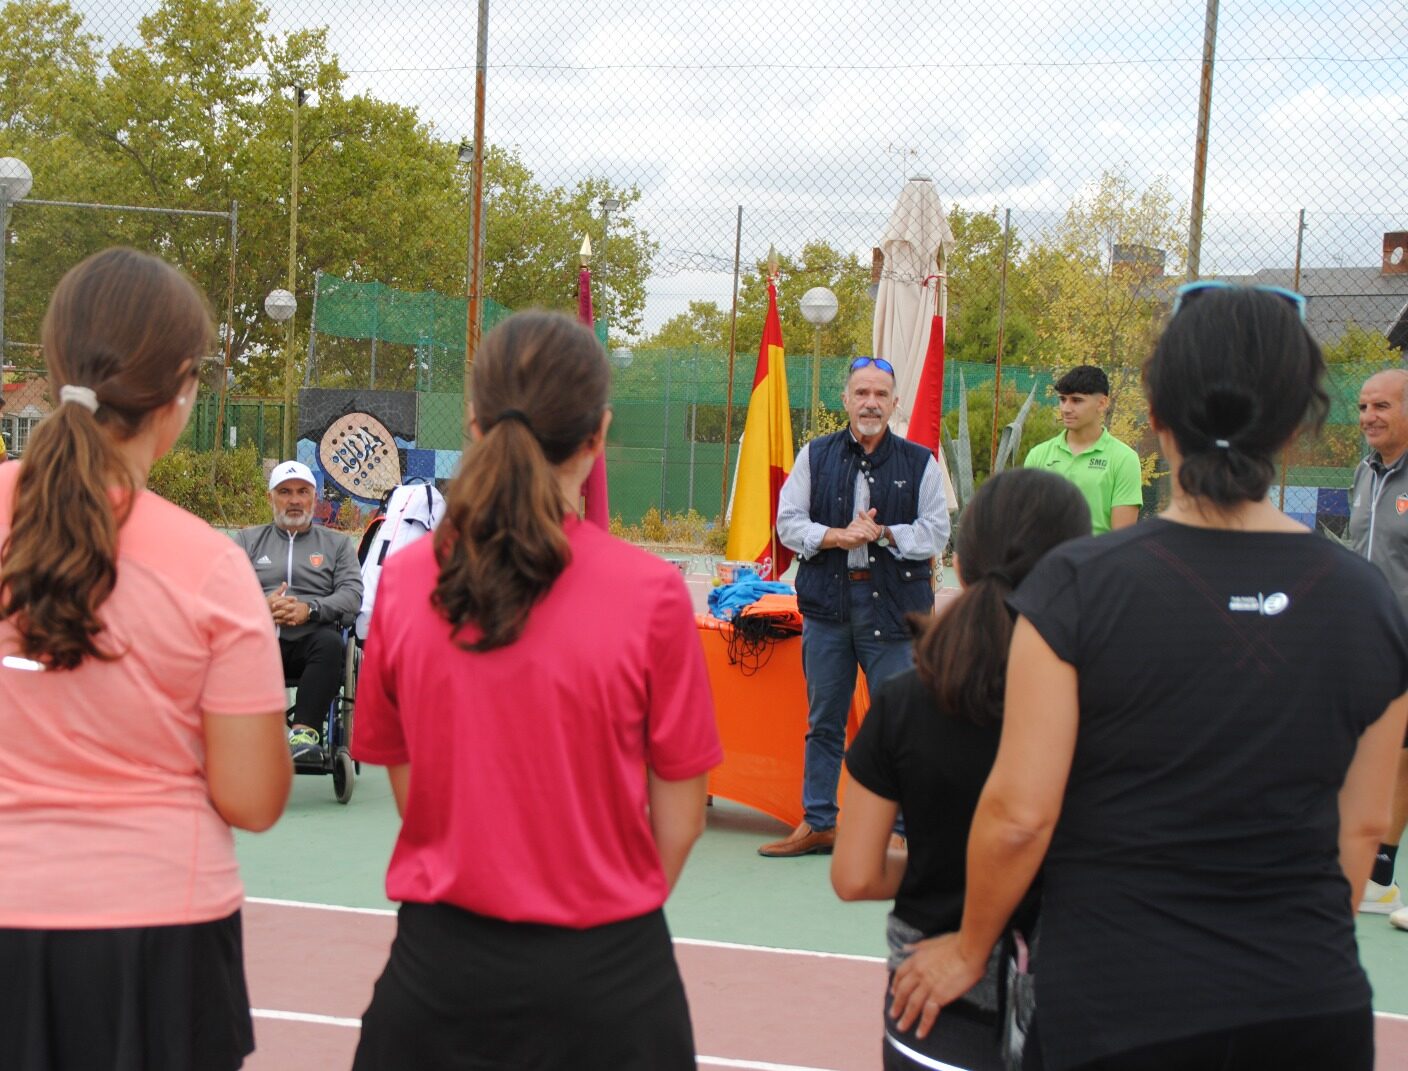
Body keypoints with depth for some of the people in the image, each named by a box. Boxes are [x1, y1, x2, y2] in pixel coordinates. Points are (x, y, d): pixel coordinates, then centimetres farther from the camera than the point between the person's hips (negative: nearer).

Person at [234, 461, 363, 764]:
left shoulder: (337, 543, 22)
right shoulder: (248, 540, 24)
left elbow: (352, 594, 5)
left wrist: (309, 608, -15)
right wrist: (261, 605, -14)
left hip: (310, 638, 0)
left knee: (330, 642, -37)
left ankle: (305, 731, -45)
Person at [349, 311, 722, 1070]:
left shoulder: (403, 582, -7)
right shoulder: (651, 594, -13)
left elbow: (406, 786, 3)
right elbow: (679, 817, -5)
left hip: (440, 959, 2)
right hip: (603, 977, -2)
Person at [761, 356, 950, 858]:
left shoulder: (919, 462, 4)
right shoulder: (815, 456, 9)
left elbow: (936, 534, 0)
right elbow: (788, 523, 4)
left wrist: (883, 533, -14)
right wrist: (837, 537, -13)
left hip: (892, 605, -2)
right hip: (827, 603, 2)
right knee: (824, 721, 10)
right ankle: (817, 824, 20)